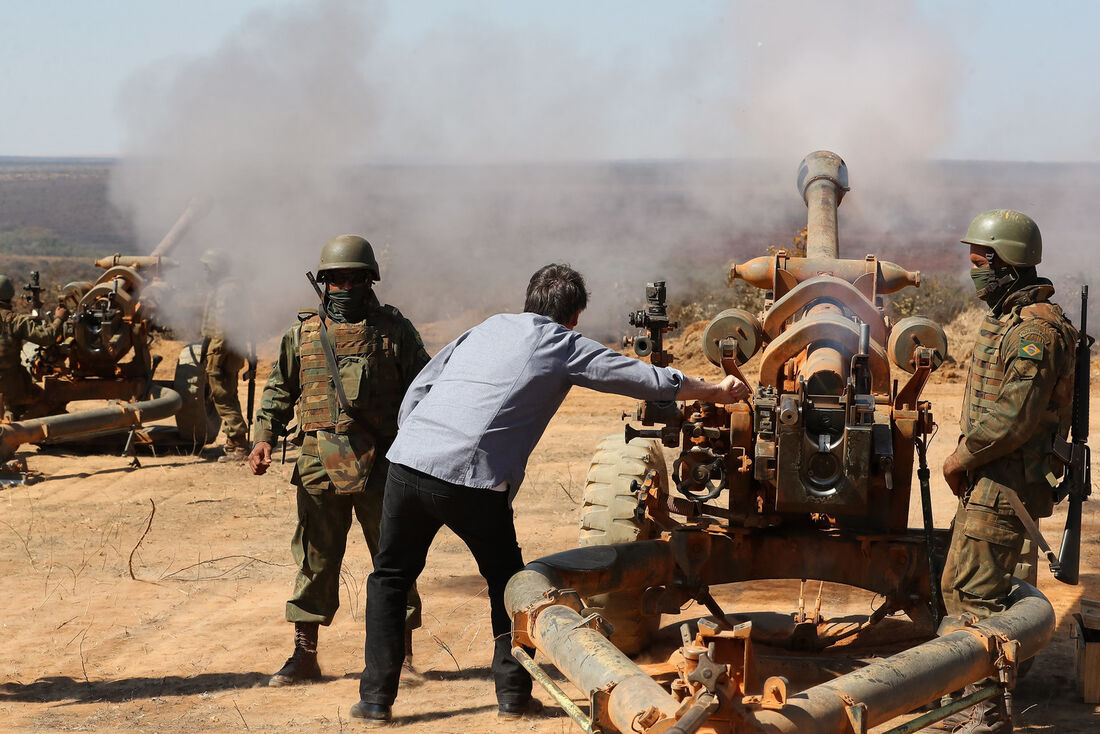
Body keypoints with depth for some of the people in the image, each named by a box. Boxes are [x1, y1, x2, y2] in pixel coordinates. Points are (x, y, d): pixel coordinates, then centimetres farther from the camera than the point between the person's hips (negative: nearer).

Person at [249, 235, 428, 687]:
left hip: (382, 465, -1)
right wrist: (264, 438, 1)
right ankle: (304, 656, 16)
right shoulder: (302, 333, 10)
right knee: (315, 560, 6)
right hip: (320, 465, 2)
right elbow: (279, 389, 15)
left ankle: (402, 657, 11)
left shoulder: (395, 331, 5)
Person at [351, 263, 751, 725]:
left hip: (408, 461, 4)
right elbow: (650, 380, 14)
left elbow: (415, 392, 19)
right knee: (506, 582, 18)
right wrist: (717, 391, 27)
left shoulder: (488, 327, 23)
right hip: (475, 480, -3)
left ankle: (376, 698, 12)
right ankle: (513, 693, 19)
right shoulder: (566, 347, 11)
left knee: (390, 578, 17)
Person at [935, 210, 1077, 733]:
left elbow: (1014, 417, -24)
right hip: (989, 480, 11)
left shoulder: (1035, 329, -18)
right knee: (958, 587, 15)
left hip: (1005, 484, -11)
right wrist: (966, 459, 12)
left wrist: (962, 459, -13)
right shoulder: (1007, 319, 16)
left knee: (976, 595, -10)